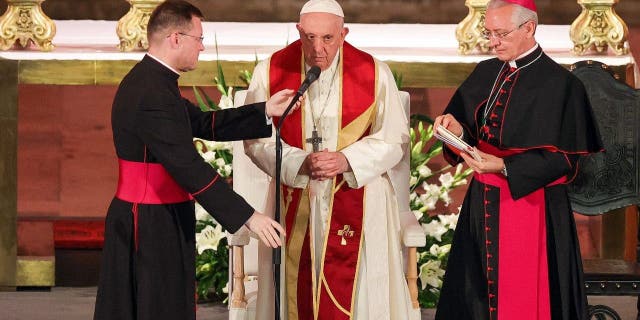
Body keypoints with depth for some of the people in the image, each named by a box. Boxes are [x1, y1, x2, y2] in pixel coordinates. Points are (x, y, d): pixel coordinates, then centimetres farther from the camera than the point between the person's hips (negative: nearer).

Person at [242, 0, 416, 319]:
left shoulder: (373, 73, -5)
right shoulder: (271, 71, -4)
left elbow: (392, 139, -3)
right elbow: (256, 139, -4)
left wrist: (346, 160, -18)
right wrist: (300, 163, -20)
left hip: (357, 203, -1)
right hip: (294, 203, 1)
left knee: (356, 290, -1)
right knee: (297, 291, 4)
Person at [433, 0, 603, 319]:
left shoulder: (560, 84, -12)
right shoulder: (485, 73, 7)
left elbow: (562, 159, -13)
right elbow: (472, 133, 12)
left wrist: (504, 167, -23)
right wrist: (458, 131, -12)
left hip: (531, 206, -6)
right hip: (483, 205, 6)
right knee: (475, 293, 10)